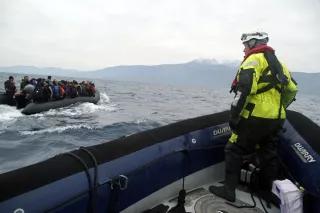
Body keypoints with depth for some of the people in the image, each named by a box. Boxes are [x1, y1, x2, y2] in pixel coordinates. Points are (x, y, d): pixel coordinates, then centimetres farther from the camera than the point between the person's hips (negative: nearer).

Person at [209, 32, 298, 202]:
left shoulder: (254, 59, -7)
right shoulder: (277, 62, 20)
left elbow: (244, 89, -21)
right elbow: (292, 89, 22)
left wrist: (234, 115, -18)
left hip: (256, 118, -8)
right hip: (276, 119, 8)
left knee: (234, 150, 1)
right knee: (268, 154, 18)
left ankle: (229, 189, 4)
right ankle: (270, 189, 29)